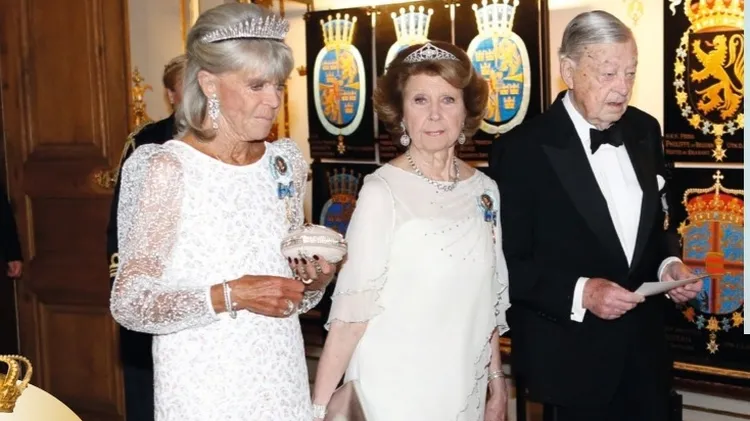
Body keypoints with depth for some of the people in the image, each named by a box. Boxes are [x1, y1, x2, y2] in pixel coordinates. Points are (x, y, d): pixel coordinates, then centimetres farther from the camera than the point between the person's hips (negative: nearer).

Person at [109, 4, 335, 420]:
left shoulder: (286, 161, 2)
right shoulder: (167, 168, -14)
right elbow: (129, 303, -14)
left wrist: (315, 281, -8)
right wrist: (231, 295, -23)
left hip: (282, 379, 5)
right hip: (204, 386, -4)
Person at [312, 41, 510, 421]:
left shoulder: (485, 190, 1)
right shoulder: (382, 192, -15)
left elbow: (487, 300, 10)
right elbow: (353, 304, -17)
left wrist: (497, 381, 13)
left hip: (465, 388, 5)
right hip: (394, 390, -5)